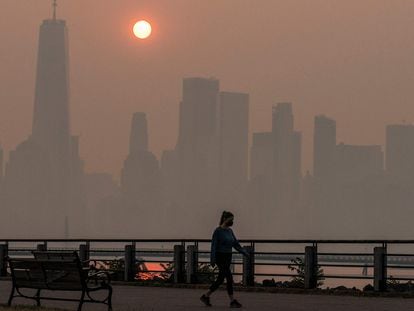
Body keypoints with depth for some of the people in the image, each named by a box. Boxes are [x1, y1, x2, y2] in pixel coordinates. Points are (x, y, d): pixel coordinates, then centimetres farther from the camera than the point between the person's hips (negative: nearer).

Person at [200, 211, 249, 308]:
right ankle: (232, 301, -11)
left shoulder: (230, 231, 12)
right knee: (229, 278, -14)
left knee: (220, 280, 7)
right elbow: (214, 245, -14)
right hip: (220, 257, -8)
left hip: (228, 258, 8)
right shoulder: (218, 231, -11)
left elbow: (236, 244, 14)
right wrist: (213, 259, -21)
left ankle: (205, 296, 16)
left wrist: (245, 252, 2)